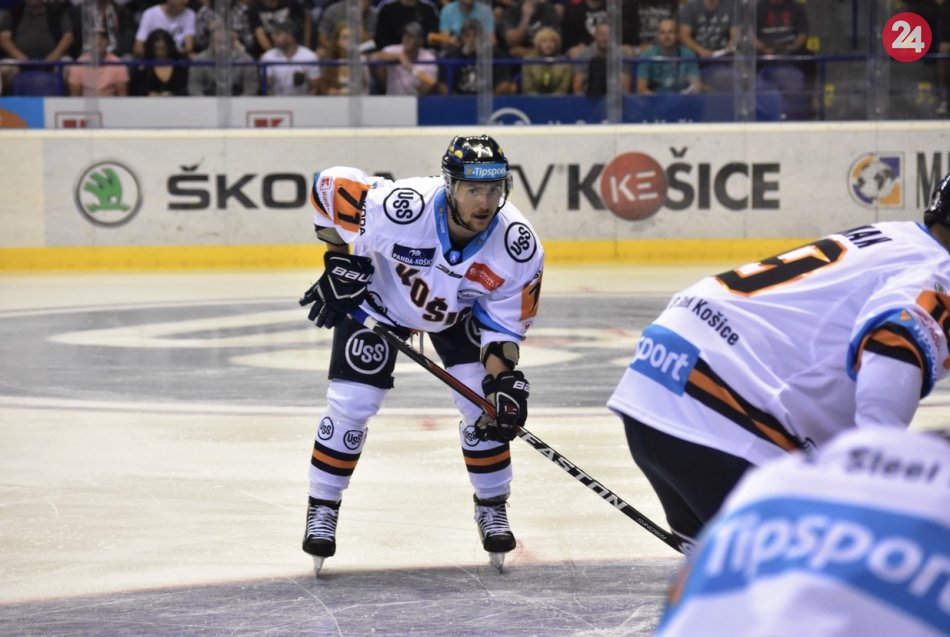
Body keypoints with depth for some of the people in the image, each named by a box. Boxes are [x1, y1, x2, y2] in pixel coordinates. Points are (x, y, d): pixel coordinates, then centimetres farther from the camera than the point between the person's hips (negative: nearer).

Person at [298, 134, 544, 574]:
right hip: (379, 294, -2)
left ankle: (492, 508, 14)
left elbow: (505, 321, -17)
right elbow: (329, 185, -24)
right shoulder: (399, 208, -41)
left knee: (485, 403, -7)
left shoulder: (519, 246, -31)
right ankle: (322, 510, 10)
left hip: (460, 311, 2)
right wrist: (339, 263, -19)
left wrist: (501, 379, -31)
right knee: (351, 403, -8)